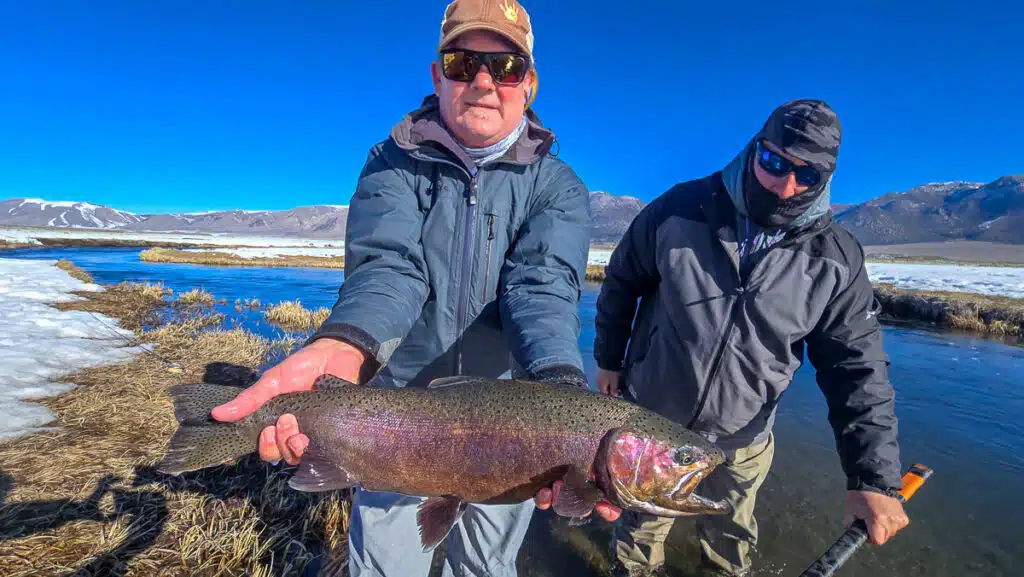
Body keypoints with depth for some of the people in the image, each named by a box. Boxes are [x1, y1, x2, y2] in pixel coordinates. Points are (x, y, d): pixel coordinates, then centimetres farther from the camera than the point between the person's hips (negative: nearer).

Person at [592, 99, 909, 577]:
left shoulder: (836, 259, -12)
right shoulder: (680, 209, -16)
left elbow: (856, 368, -8)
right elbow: (621, 282, -2)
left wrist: (873, 478, -16)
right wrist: (608, 358, 5)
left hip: (741, 441, 1)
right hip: (648, 417, 0)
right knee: (640, 529, 23)